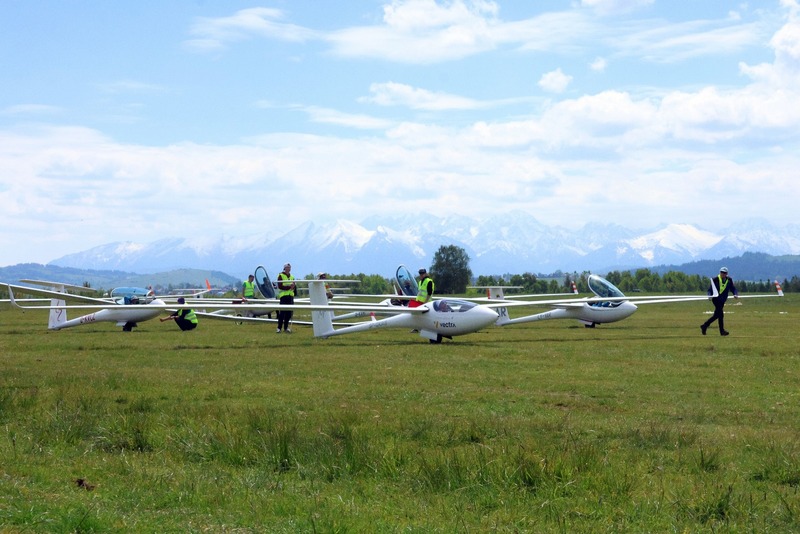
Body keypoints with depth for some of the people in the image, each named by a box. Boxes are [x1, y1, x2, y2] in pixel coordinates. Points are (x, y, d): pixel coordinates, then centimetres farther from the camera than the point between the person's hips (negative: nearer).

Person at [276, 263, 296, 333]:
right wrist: (289, 287, -19)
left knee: (289, 313, 4)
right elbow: (280, 286, -11)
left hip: (290, 296, 6)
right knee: (282, 312, -10)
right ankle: (279, 327, -7)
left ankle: (286, 327, 12)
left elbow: (295, 287, 14)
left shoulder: (292, 277, 17)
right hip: (283, 295, -6)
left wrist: (293, 286, -10)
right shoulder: (281, 276, -2)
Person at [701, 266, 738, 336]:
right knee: (721, 314, -14)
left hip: (722, 301, 6)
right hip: (716, 299, -6)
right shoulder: (715, 280, -5)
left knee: (716, 315, 9)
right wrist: (710, 295, -23)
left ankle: (704, 326, 21)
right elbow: (710, 289, -4)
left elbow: (733, 289, 7)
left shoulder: (729, 280, 7)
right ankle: (722, 331, -8)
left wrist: (735, 294, -14)